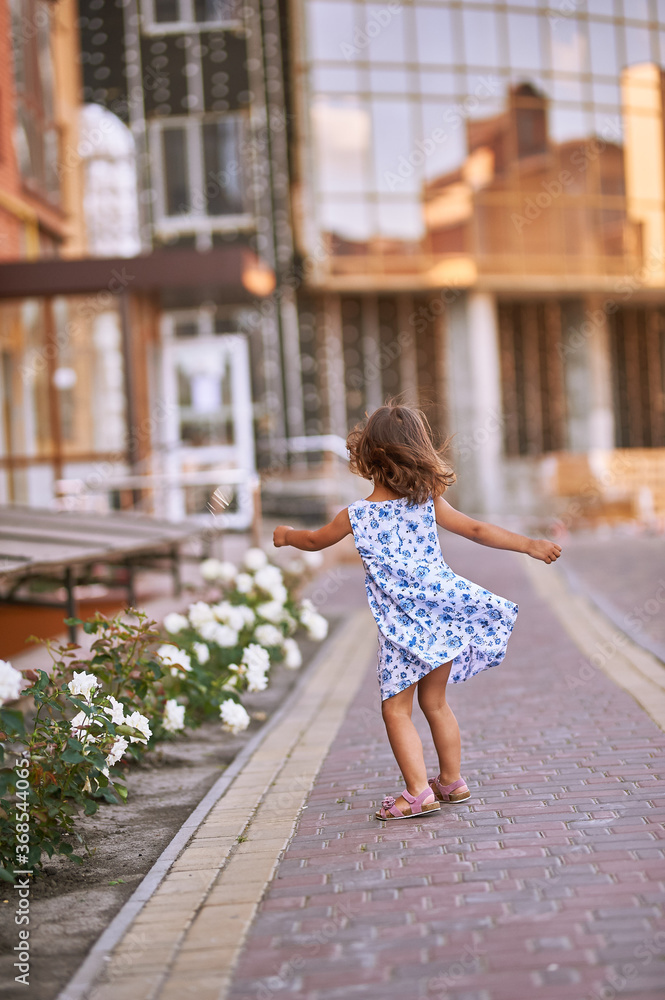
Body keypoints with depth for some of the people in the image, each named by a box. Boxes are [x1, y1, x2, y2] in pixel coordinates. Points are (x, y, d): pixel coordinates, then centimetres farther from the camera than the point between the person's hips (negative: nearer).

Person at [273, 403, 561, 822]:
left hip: (403, 627, -5)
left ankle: (419, 791, -2)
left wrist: (287, 534, 34)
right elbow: (478, 530, 2)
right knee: (434, 702, 20)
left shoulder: (356, 515, -5)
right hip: (442, 611, 5)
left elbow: (315, 541, 13)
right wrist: (530, 544, 9)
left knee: (396, 710, 5)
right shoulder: (429, 501, 0)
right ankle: (452, 781, 29)